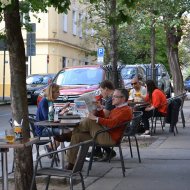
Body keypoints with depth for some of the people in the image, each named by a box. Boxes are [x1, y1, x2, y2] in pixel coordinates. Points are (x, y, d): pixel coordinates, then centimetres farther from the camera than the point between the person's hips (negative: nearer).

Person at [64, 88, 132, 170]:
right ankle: (71, 163, 2)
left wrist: (96, 118, -20)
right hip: (104, 135, 10)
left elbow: (113, 123, -23)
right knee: (77, 136, 2)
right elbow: (106, 120, 30)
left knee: (89, 121, -19)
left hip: (110, 138, -10)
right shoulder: (116, 108, 25)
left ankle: (70, 133, 6)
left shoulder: (126, 110, -9)